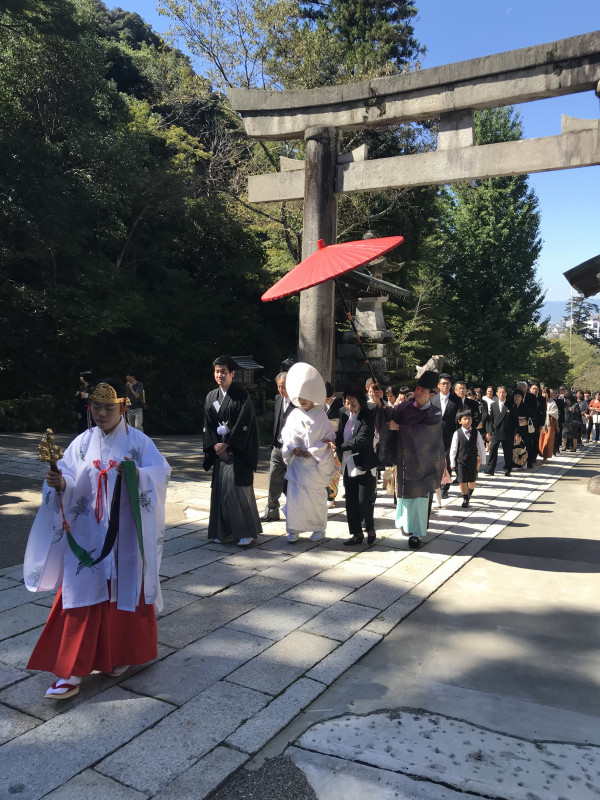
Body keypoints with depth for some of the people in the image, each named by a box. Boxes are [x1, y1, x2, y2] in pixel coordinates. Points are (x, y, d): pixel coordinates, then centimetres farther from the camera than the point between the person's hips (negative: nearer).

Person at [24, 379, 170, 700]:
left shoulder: (138, 441, -5)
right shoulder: (83, 442, 4)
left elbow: (161, 473, -17)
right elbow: (68, 482, -2)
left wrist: (136, 474, -35)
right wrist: (59, 483, -24)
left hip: (124, 534, -2)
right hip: (86, 534, 2)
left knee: (125, 592, 10)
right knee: (81, 597, 1)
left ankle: (121, 654, 33)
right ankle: (72, 672, 8)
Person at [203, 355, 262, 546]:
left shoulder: (241, 395, -6)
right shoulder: (211, 397, 10)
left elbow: (243, 424, -12)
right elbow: (208, 425, 8)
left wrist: (226, 445, -12)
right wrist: (217, 447, -4)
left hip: (238, 450, -6)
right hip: (219, 450, 6)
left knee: (237, 490, -9)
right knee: (220, 489, 5)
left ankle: (247, 531, 2)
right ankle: (226, 531, 14)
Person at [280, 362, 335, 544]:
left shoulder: (321, 416, -5)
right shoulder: (294, 415, 7)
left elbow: (330, 438, -5)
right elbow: (286, 435, 9)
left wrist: (312, 451, -11)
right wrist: (292, 449, -9)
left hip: (316, 465, -3)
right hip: (296, 463, 3)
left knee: (316, 497, 4)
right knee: (294, 495, 0)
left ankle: (319, 529, 19)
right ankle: (294, 529, 10)